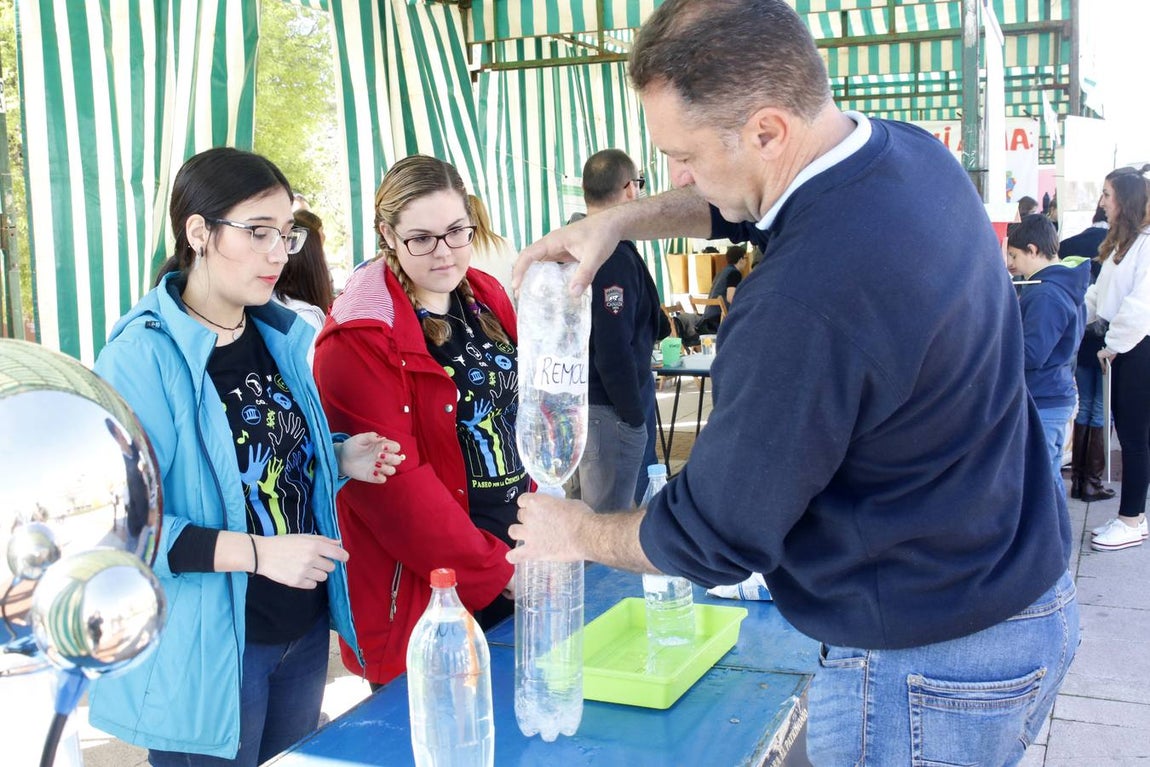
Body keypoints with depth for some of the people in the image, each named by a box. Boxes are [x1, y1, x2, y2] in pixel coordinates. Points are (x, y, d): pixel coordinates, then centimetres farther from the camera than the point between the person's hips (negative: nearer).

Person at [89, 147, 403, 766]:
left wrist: (340, 459, -3)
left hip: (304, 628, 7)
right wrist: (259, 552, -28)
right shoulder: (142, 357, -19)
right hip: (204, 651, -7)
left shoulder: (282, 338, 4)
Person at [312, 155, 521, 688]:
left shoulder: (488, 298, 7)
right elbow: (395, 485, -20)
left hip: (518, 560, 7)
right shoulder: (360, 340, -16)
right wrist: (497, 572, -19)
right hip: (426, 592, -7)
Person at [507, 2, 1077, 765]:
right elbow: (749, 203, 16)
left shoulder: (804, 306, -34)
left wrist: (579, 534, -2)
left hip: (929, 665, -8)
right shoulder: (913, 152, -6)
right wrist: (620, 220, 5)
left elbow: (713, 537, -19)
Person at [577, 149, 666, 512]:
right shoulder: (615, 255, -21)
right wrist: (634, 414, -15)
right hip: (610, 409, -10)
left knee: (585, 509, 22)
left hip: (575, 398, 10)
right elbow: (613, 349, -24)